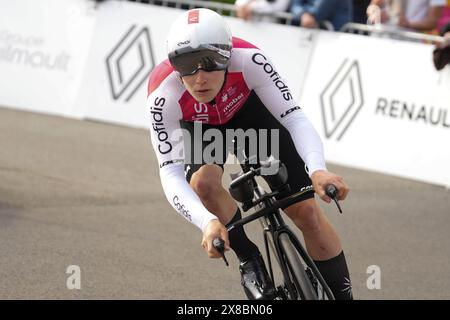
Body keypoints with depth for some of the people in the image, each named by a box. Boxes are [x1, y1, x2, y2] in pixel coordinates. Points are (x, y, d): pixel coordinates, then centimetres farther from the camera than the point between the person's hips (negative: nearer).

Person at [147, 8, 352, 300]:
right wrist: (207, 222, -56)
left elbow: (294, 117, -37)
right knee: (204, 181, -34)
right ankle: (249, 258, -9)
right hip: (200, 127, -1)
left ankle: (343, 294, 10)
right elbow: (170, 173, -40)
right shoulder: (164, 95, -38)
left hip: (249, 110, 1)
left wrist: (318, 169, -56)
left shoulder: (248, 60, -38)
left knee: (306, 211, -7)